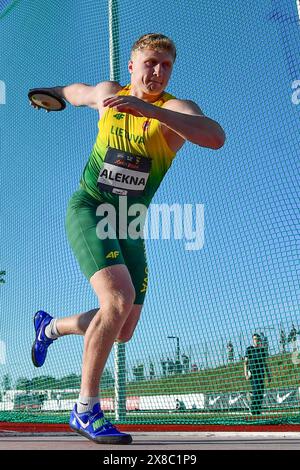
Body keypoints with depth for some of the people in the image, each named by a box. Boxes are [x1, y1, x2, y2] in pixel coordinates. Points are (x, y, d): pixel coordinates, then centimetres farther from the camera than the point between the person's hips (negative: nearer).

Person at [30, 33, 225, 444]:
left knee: (122, 332, 6)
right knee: (119, 299, -26)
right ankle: (86, 410, -10)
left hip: (129, 224, 2)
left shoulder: (175, 108, -7)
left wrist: (147, 109, -38)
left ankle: (50, 327, 35)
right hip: (88, 208, -2)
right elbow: (78, 92, 27)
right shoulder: (108, 93, 1)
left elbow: (216, 137, -31)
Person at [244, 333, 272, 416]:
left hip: (261, 373, 5)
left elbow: (266, 363, 18)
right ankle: (253, 409, -7)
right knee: (256, 391, -12)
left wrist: (269, 375, 14)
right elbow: (245, 363, 0)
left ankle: (258, 409, 11)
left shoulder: (263, 349, 12)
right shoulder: (249, 349, 0)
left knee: (261, 392, 3)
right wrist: (246, 374, -10)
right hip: (253, 373, -5)